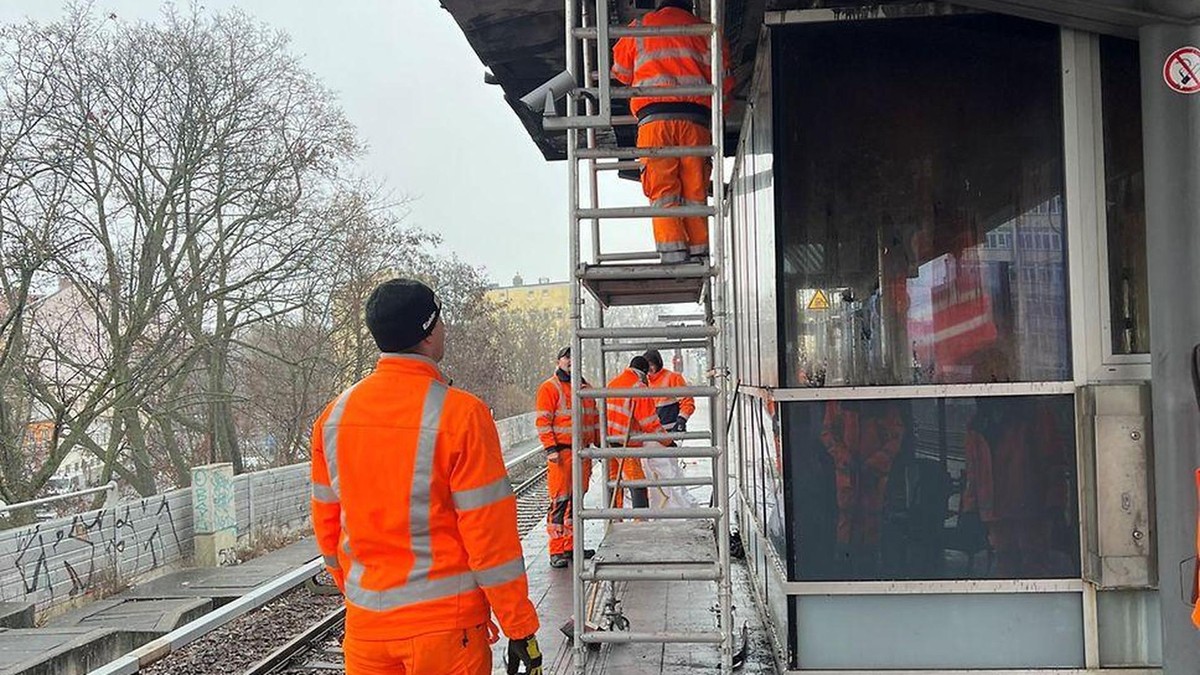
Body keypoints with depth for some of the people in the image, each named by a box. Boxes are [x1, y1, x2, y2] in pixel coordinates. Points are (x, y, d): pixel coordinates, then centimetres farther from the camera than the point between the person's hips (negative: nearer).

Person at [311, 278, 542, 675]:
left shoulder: (335, 414, 1)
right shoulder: (459, 412, -15)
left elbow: (326, 526, 10)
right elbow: (491, 535, -15)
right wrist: (520, 629, -7)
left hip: (364, 624, 5)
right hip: (446, 625, -5)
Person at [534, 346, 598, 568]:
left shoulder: (585, 388, 17)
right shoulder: (550, 387, -3)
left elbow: (594, 418, 24)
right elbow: (543, 421, -9)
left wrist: (599, 444, 19)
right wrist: (550, 448, -17)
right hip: (561, 452, -7)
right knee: (560, 501, -8)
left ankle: (571, 546, 20)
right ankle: (556, 551, -4)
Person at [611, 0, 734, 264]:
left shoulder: (640, 28, 19)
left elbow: (621, 71, 30)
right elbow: (723, 81, 14)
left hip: (654, 116, -1)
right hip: (696, 117, 1)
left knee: (663, 192, -5)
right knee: (695, 191, 3)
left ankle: (672, 254, -17)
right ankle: (699, 255, -3)